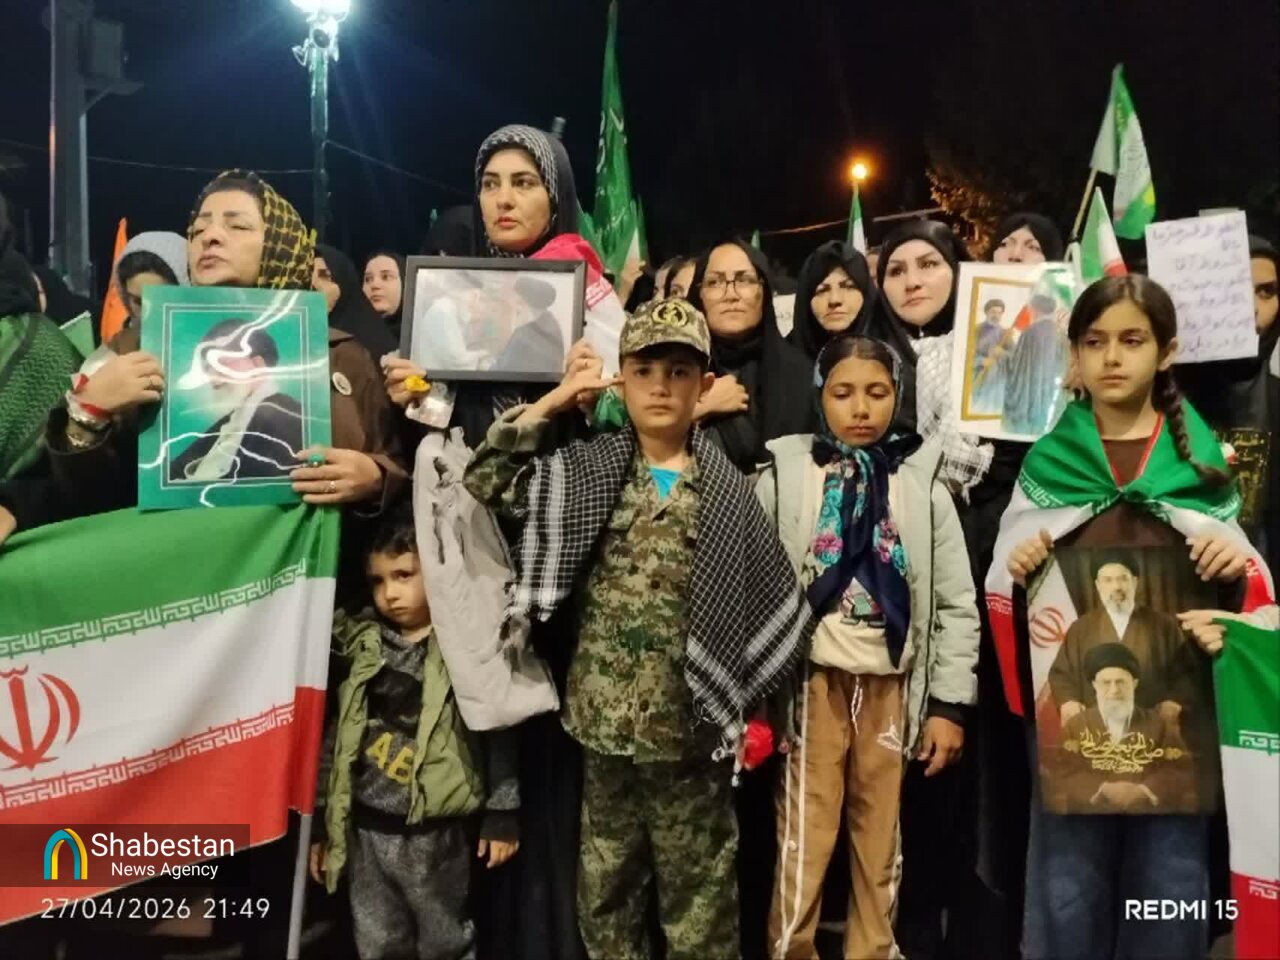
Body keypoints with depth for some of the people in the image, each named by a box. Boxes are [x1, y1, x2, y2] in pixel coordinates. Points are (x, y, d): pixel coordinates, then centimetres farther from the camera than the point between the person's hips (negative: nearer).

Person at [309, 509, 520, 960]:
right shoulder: (364, 649, 3)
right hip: (366, 830, 4)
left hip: (435, 834, -4)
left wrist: (501, 815, -6)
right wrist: (320, 822, 10)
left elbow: (498, 736, -6)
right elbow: (336, 738, 8)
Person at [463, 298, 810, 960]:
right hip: (605, 724, 2)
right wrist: (547, 405, -3)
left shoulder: (727, 490, -3)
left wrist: (737, 706, -2)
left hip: (688, 729, -2)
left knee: (699, 897, 12)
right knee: (605, 893, 17)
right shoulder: (586, 471, 2)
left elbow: (771, 606, 0)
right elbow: (483, 483, -1)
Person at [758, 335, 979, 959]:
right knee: (804, 844, 1)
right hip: (813, 681, -2)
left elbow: (957, 605, 5)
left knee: (881, 842, 13)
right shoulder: (783, 476, -1)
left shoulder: (924, 485, 4)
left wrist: (949, 703, 1)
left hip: (891, 685, 2)